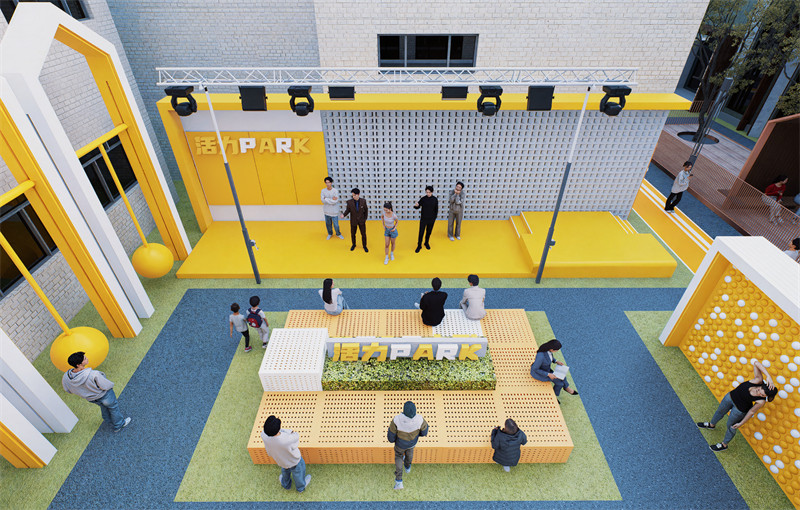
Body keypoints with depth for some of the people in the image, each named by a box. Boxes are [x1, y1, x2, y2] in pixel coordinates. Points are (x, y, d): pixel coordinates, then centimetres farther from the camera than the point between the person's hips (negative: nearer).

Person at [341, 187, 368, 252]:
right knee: (353, 234, 16)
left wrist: (365, 219, -1)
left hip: (361, 221, 0)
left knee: (363, 234, 10)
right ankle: (354, 245, 42)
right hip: (353, 221, 0)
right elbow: (348, 210, -7)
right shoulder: (349, 202, -17)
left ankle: (364, 246, 32)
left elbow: (366, 210, -3)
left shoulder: (363, 201, -15)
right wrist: (344, 215, -27)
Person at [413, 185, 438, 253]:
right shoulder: (423, 199, -11)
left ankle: (427, 243, 39)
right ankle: (419, 246, 18)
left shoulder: (435, 199, -7)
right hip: (423, 219, -1)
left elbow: (436, 209, 3)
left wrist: (434, 218, 5)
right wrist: (416, 205, -29)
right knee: (421, 232, 2)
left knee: (429, 232, 16)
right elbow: (418, 207, -6)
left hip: (431, 219, 2)